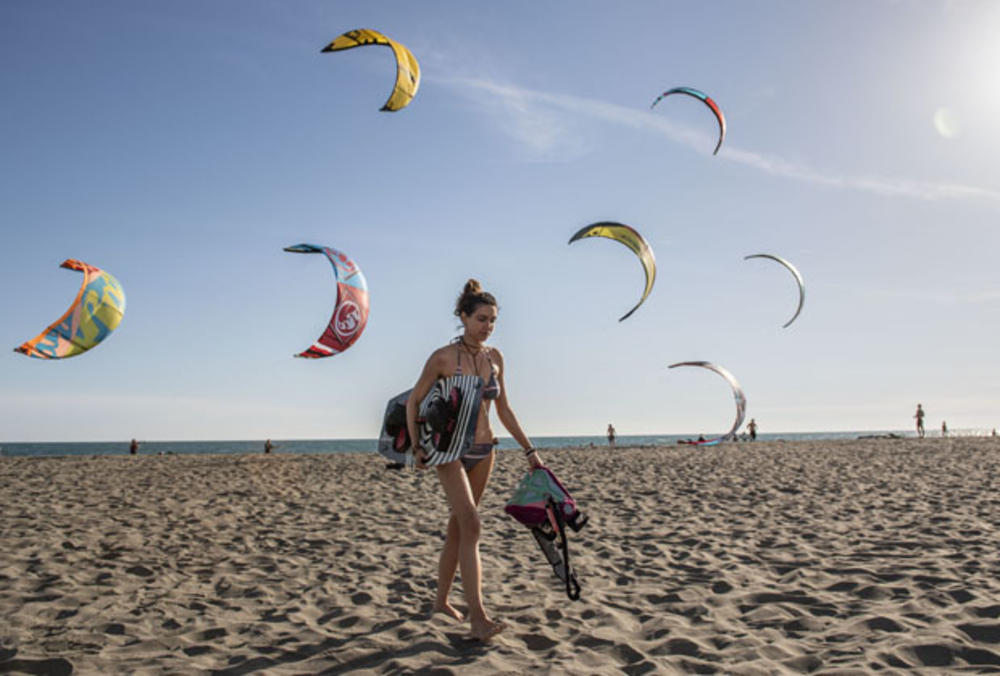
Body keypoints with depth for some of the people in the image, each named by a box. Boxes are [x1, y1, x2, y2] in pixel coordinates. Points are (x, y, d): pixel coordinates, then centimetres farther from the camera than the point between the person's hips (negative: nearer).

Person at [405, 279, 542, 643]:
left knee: (458, 526, 13)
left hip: (483, 450, 5)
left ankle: (441, 600, 28)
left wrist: (528, 449, 9)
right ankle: (478, 618, -17)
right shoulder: (443, 357, -10)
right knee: (471, 525, -17)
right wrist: (416, 446, -9)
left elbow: (504, 409, 11)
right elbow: (413, 401, -2)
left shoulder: (495, 358, 4)